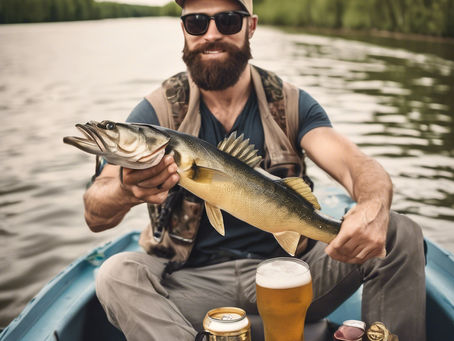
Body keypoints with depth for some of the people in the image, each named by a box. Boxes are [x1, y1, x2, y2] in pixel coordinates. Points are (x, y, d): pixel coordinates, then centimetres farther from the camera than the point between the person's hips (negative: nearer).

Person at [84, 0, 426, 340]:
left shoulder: (290, 104, 2)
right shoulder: (158, 111, -4)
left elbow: (357, 166, -13)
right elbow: (95, 216, -13)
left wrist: (374, 209, -38)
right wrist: (127, 190, -39)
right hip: (195, 280, 0)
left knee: (400, 234, -15)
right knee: (117, 275, -29)